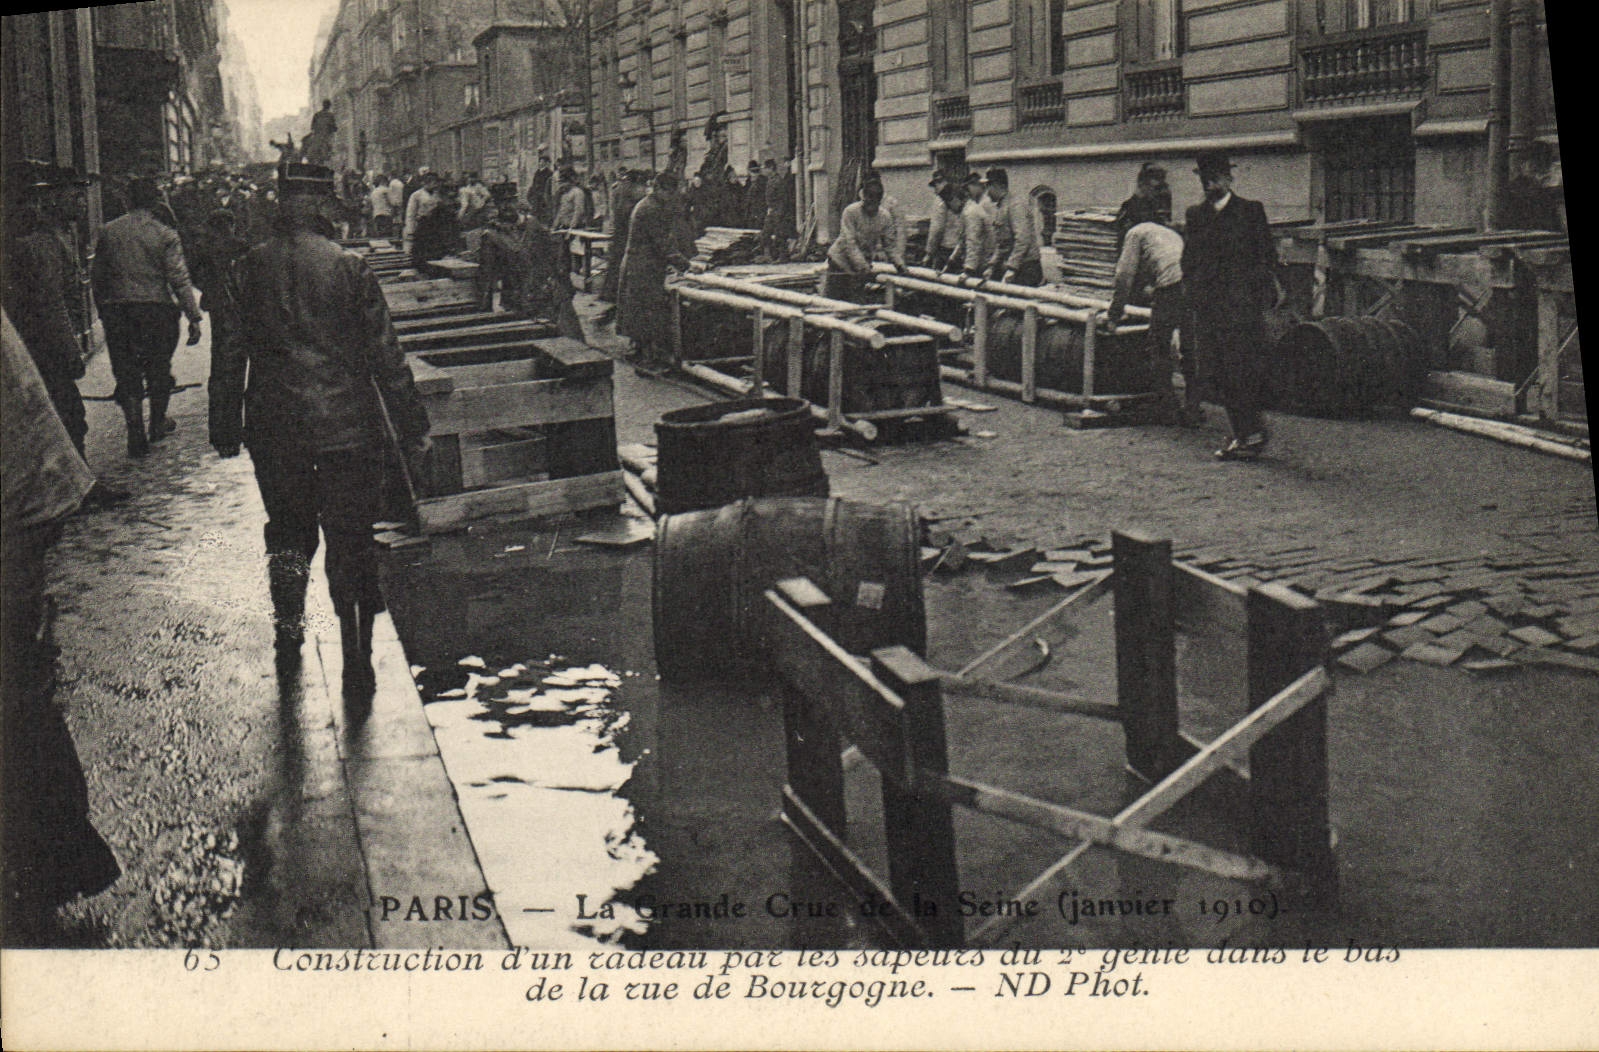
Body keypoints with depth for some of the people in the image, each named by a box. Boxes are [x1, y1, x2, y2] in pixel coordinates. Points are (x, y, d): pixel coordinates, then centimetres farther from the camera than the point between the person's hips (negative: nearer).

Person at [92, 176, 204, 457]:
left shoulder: (109, 232, 4)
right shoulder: (165, 235, -5)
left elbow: (99, 276, 9)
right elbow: (179, 279, -10)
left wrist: (102, 309, 19)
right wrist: (194, 317, -8)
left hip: (116, 311, 2)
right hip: (157, 308, -2)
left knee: (127, 375, 5)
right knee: (159, 370, 16)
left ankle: (136, 437, -1)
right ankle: (157, 424, 31)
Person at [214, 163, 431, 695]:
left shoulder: (249, 269, -2)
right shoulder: (349, 267, -7)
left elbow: (231, 355, 3)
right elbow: (385, 354, -5)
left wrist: (226, 429, 13)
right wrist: (410, 428, 2)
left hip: (273, 426, 2)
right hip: (347, 425, -2)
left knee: (287, 529, 22)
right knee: (351, 541, 4)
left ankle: (288, 627, 30)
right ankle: (356, 663, 3)